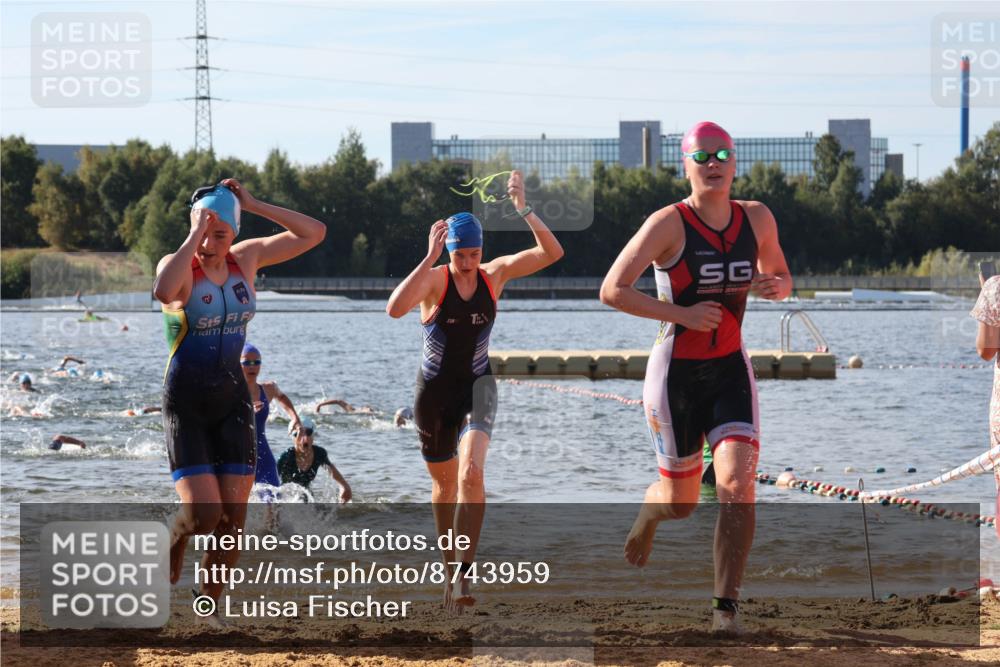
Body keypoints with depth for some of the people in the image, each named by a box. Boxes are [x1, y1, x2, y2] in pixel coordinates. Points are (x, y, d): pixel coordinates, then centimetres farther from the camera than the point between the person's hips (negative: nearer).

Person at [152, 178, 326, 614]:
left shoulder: (246, 258, 2)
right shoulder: (177, 266, -12)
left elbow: (314, 233, 3)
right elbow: (163, 292, -38)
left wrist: (253, 205, -5)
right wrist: (196, 233, -29)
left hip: (232, 397, 4)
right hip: (186, 401, -4)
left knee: (233, 515, -2)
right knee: (203, 512, -14)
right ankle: (175, 544, 21)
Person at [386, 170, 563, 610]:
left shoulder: (495, 274, -7)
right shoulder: (434, 279, -15)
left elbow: (552, 252, -14)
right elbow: (395, 309, -35)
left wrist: (523, 209, -26)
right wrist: (430, 258, -39)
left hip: (477, 387, 0)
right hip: (434, 391, 0)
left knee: (471, 471, -24)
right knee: (444, 484, 14)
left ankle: (463, 573, -26)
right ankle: (449, 566, 36)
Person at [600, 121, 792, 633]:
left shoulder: (757, 219, 2)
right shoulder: (669, 223, -13)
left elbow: (781, 278, 18)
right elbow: (612, 290, -16)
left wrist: (776, 286, -7)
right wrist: (681, 313, -21)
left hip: (731, 370, 3)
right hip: (677, 373, -3)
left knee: (738, 483, -18)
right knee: (680, 503, 8)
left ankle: (725, 606, -11)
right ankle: (646, 517, 48)